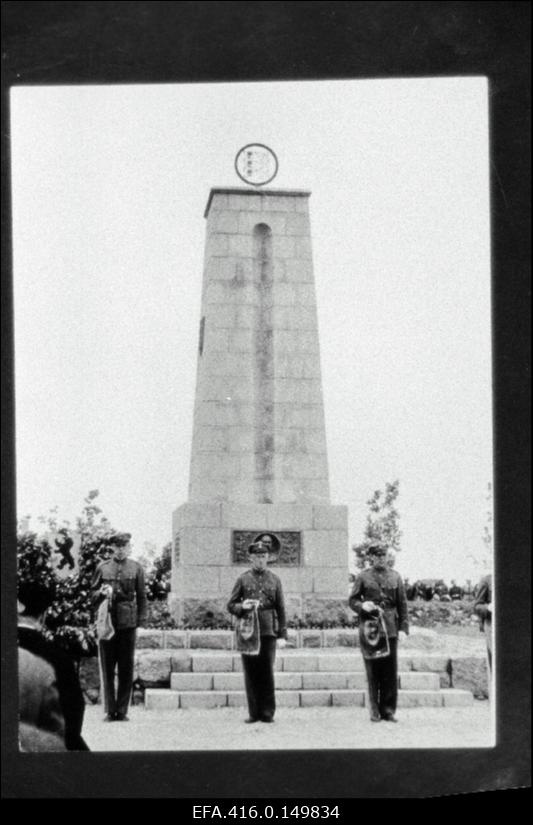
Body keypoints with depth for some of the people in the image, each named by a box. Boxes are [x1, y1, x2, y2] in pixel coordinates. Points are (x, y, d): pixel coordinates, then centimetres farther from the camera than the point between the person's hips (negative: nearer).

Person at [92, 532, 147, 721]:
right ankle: (110, 711, 6)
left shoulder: (136, 568, 9)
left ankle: (122, 711, 8)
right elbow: (92, 595, 14)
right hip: (106, 622, 1)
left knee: (126, 669, 1)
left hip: (128, 623, 0)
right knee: (107, 668, 1)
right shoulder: (103, 568, 10)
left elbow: (141, 596, 10)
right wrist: (101, 593, -8)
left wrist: (141, 618, 2)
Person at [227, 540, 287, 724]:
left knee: (267, 673, -2)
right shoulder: (243, 579, 8)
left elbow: (281, 609, 9)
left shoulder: (274, 580, 10)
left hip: (268, 632, 0)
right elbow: (230, 605, 9)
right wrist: (242, 607, -14)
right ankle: (254, 713, 8)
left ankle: (268, 713, 4)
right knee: (250, 673, 1)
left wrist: (282, 635, 2)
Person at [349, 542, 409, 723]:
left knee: (390, 671, -1)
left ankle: (388, 710, 7)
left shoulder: (395, 577, 11)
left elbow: (402, 604, 10)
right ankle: (375, 711, 7)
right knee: (372, 671, 0)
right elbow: (352, 600, 8)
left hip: (390, 628, 2)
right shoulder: (363, 577, 6)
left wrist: (403, 627, 1)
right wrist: (362, 606, -14)